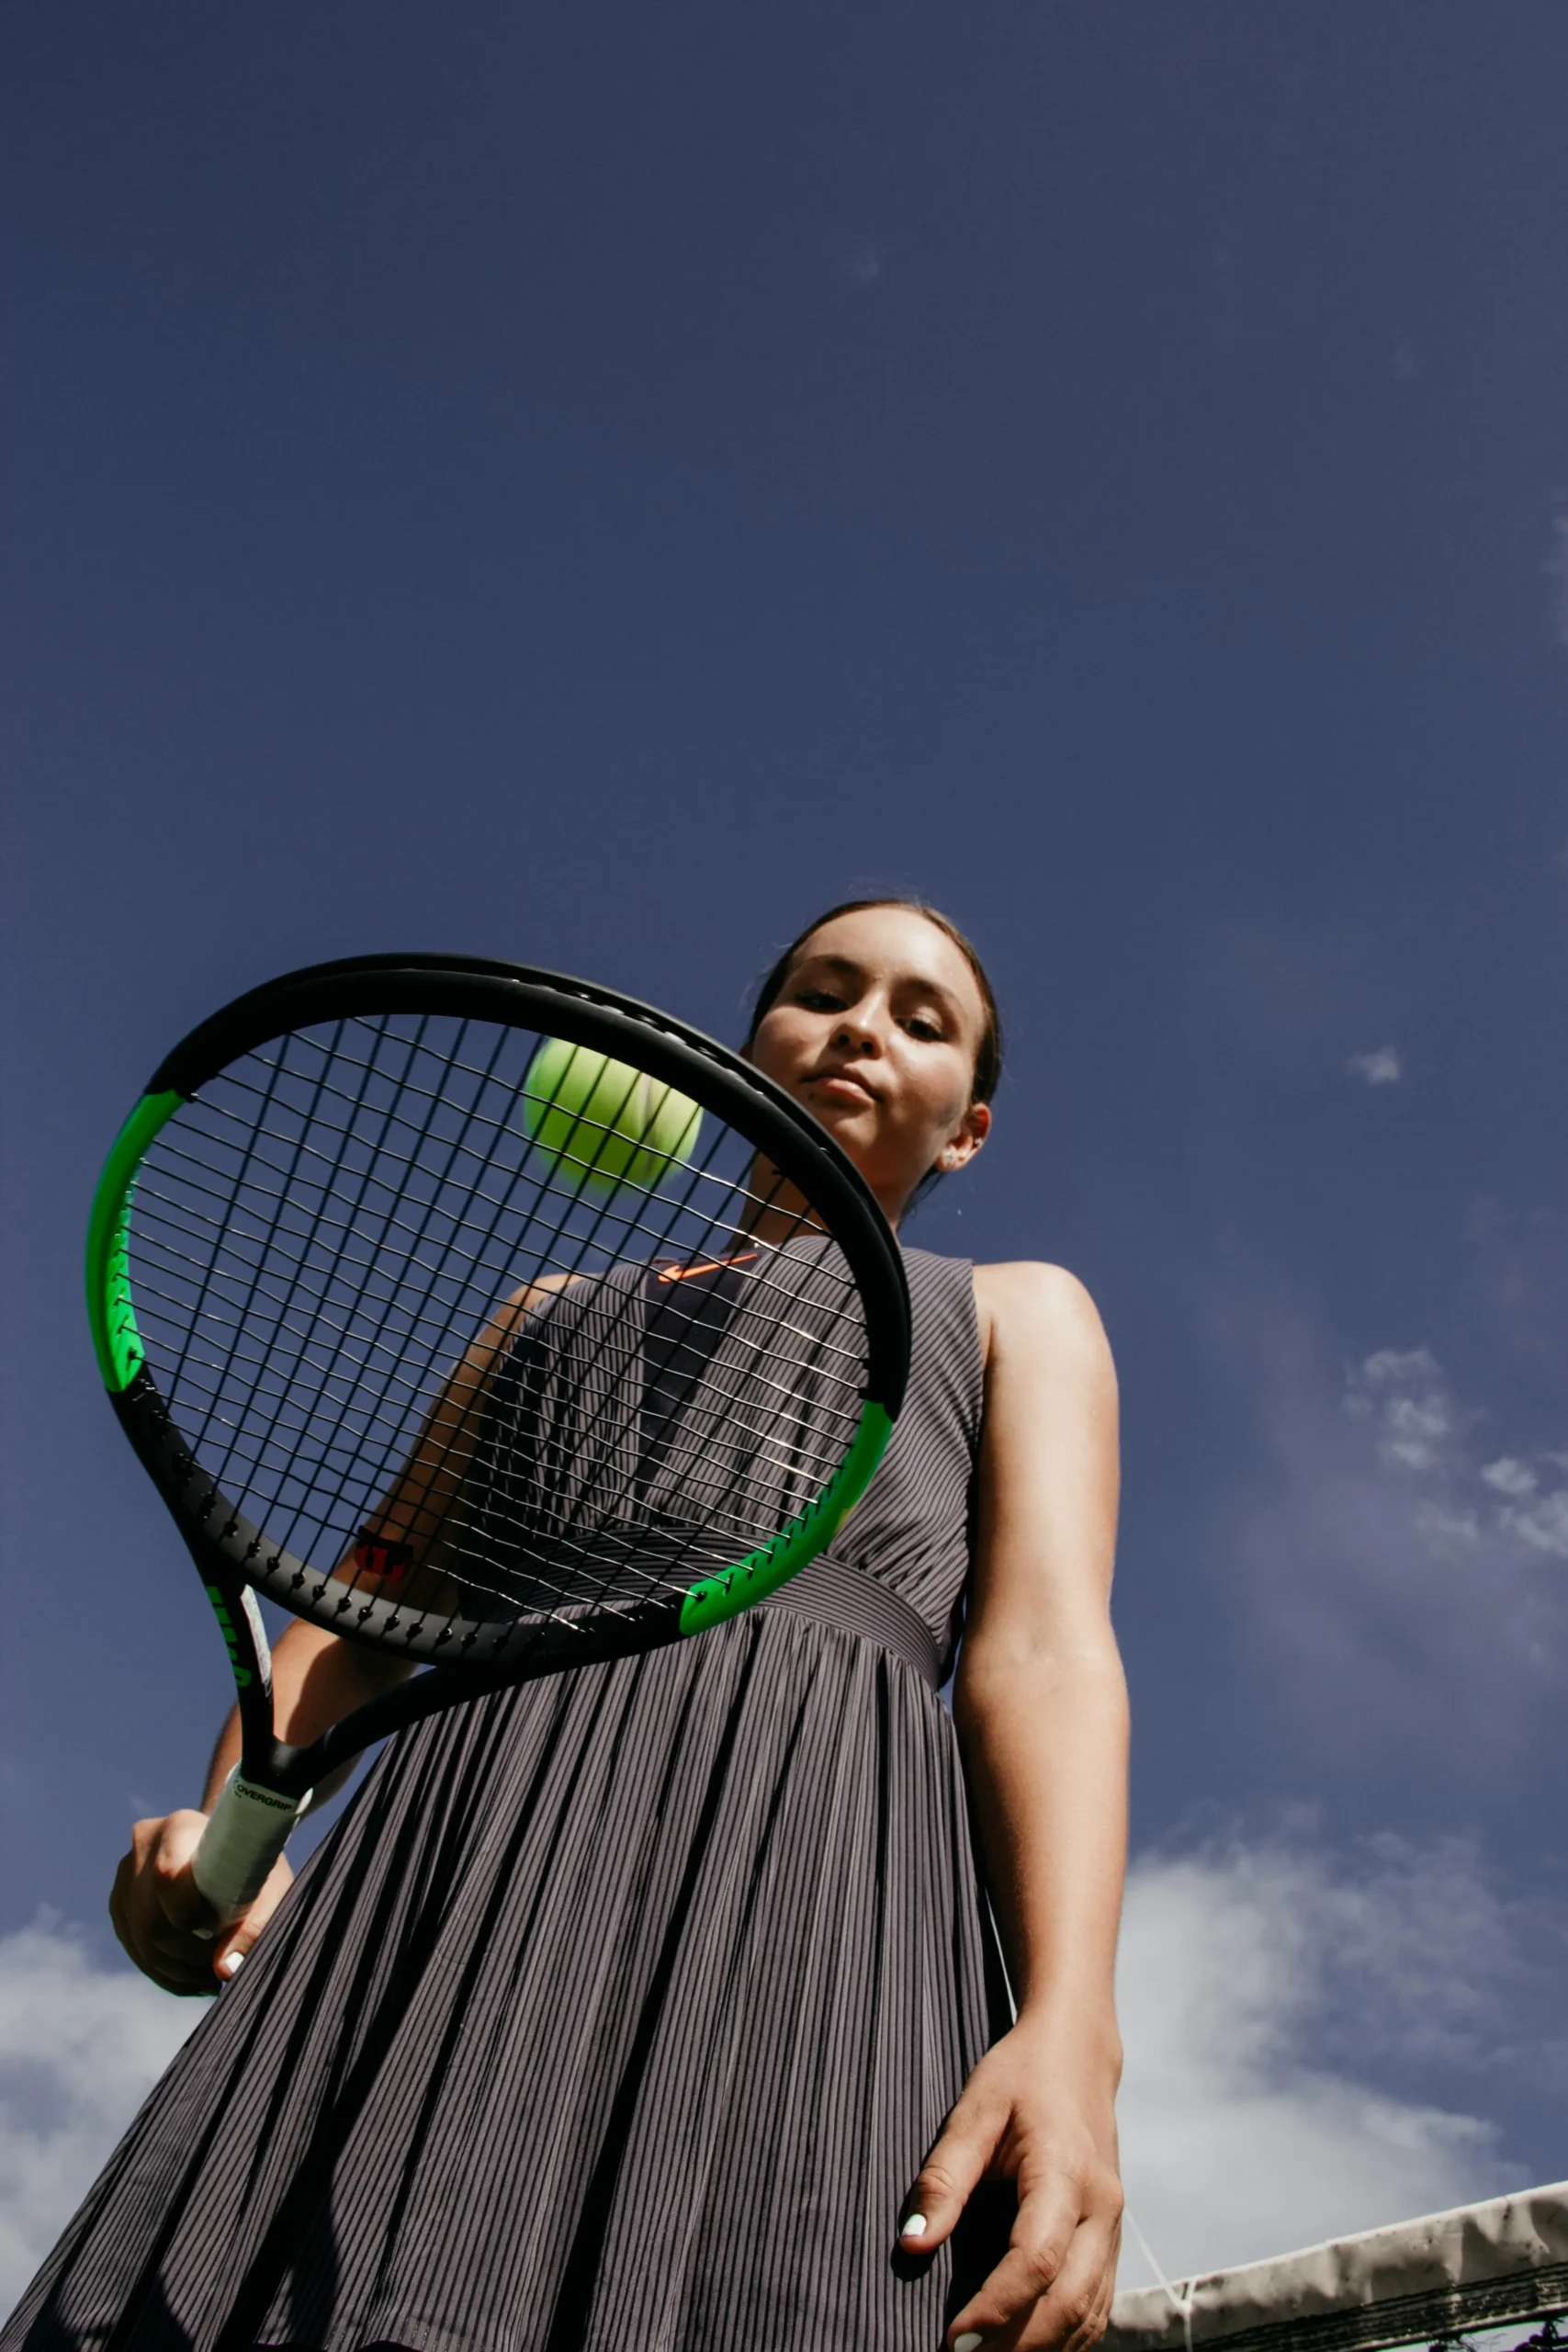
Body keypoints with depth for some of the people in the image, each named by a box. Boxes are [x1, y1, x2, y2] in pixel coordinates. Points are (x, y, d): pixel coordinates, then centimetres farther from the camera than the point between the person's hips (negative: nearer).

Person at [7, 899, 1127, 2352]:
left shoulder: (1017, 1316, 23)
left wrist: (1069, 2026, -13)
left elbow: (1043, 1646, 5)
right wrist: (223, 1826, 0)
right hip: (474, 1848, 3)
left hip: (818, 1874, -2)